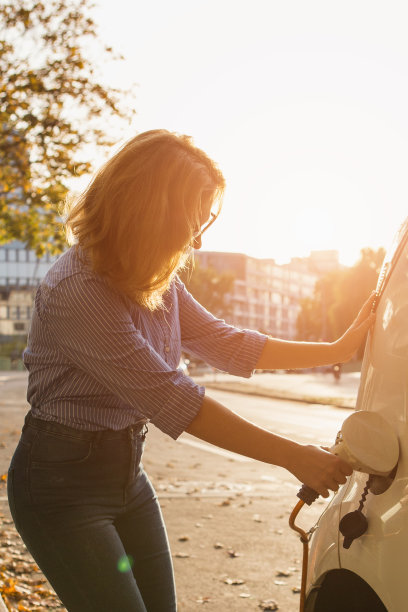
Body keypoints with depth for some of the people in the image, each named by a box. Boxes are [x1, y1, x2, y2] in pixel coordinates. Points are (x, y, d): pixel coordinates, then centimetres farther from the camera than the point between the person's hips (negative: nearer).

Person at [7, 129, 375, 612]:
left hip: (126, 472, 8)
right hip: (62, 483, -8)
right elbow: (175, 403, -29)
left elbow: (225, 343, 8)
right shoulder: (77, 291, -28)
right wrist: (294, 457, -25)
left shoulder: (155, 282, 1)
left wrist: (339, 348, 4)